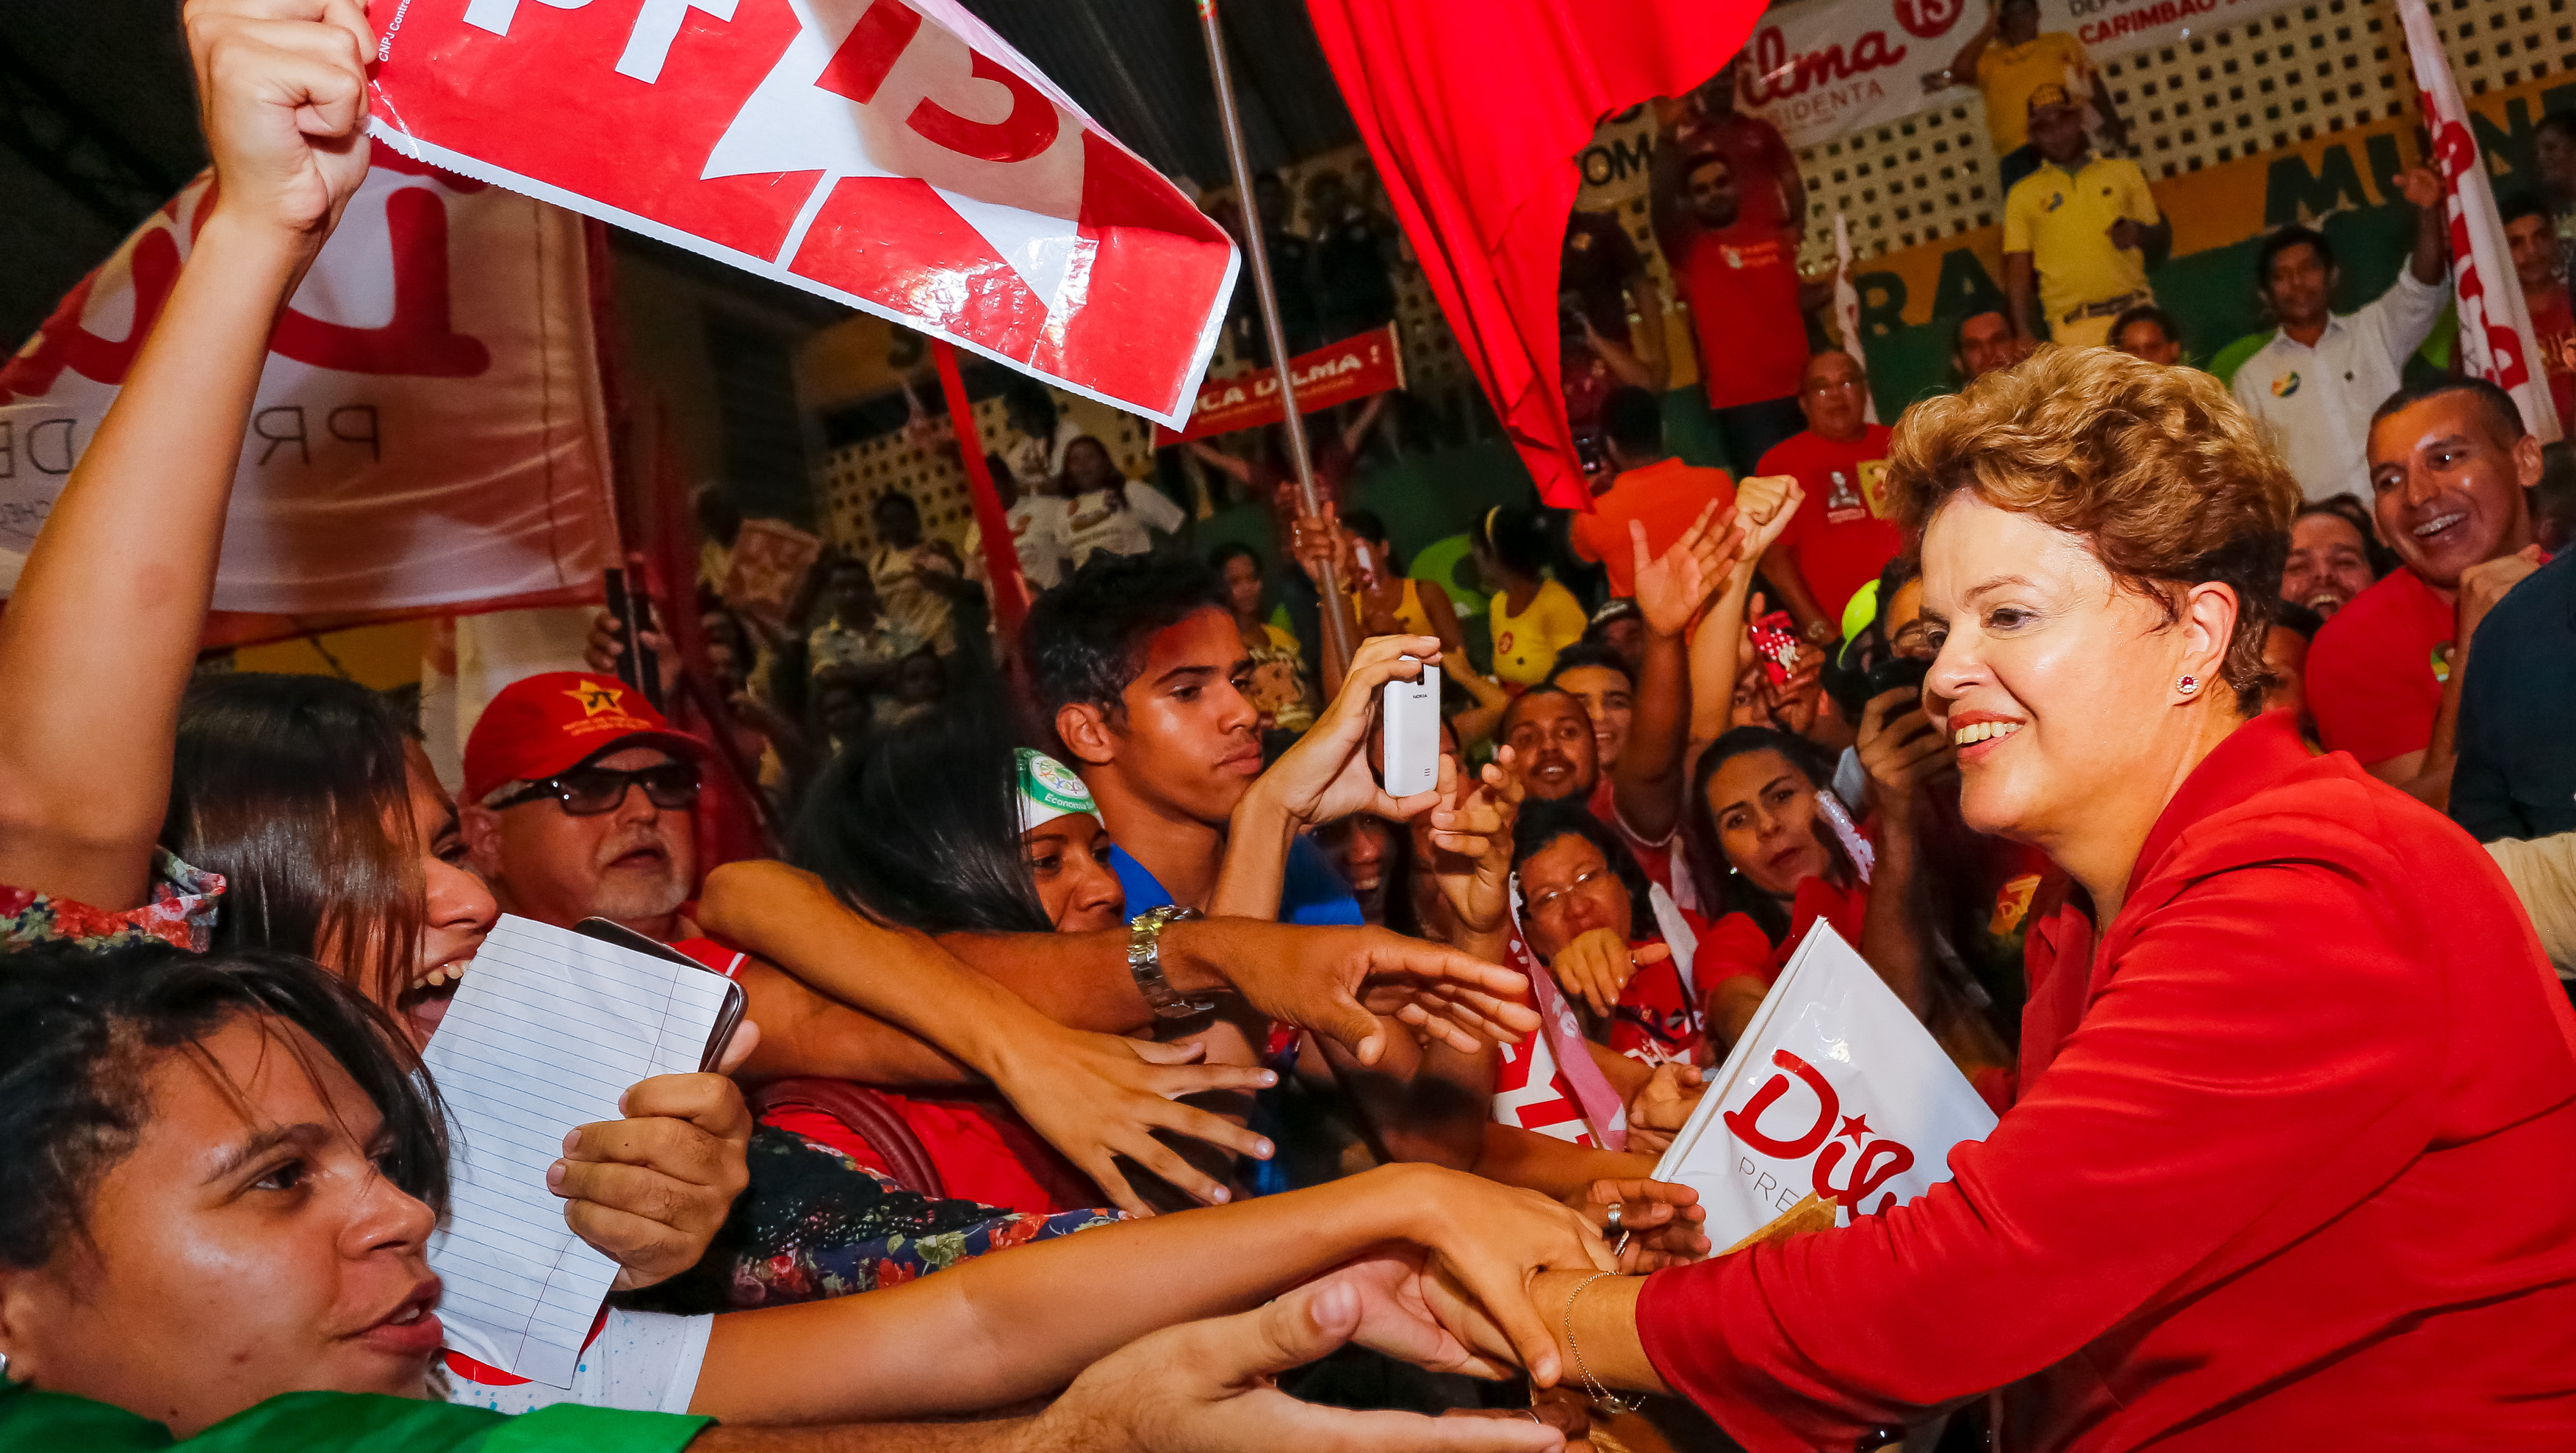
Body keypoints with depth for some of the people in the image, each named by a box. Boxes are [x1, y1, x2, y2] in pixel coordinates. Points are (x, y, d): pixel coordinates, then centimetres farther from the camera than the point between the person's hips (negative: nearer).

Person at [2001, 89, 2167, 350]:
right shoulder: (2022, 195, 13)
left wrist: (2139, 234, -5)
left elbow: (2163, 238, 18)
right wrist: (2024, 335, -2)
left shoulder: (2123, 171, 17)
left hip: (2134, 315, 2)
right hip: (2072, 331, -2)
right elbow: (2017, 272, 9)